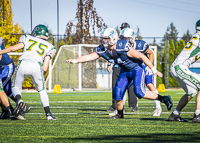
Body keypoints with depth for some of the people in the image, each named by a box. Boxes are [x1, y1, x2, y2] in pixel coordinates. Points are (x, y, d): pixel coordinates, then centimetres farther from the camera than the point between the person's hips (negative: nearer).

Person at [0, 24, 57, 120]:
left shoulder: (28, 38, 24)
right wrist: (41, 75, 34)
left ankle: (19, 101, -12)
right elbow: (45, 68, 17)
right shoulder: (49, 47, 26)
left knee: (16, 87, 19)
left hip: (23, 64, 0)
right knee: (41, 90, 21)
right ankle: (48, 114, 12)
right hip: (36, 66, 0)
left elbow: (13, 48, 11)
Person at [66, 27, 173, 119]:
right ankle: (120, 114, 20)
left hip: (136, 70, -7)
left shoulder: (123, 47, -31)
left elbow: (142, 57, -24)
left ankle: (164, 99, -9)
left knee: (139, 92, -23)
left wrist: (154, 70, -20)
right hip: (124, 72, 7)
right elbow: (88, 57, -7)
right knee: (117, 93, -3)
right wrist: (75, 61, -23)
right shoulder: (102, 50, -11)